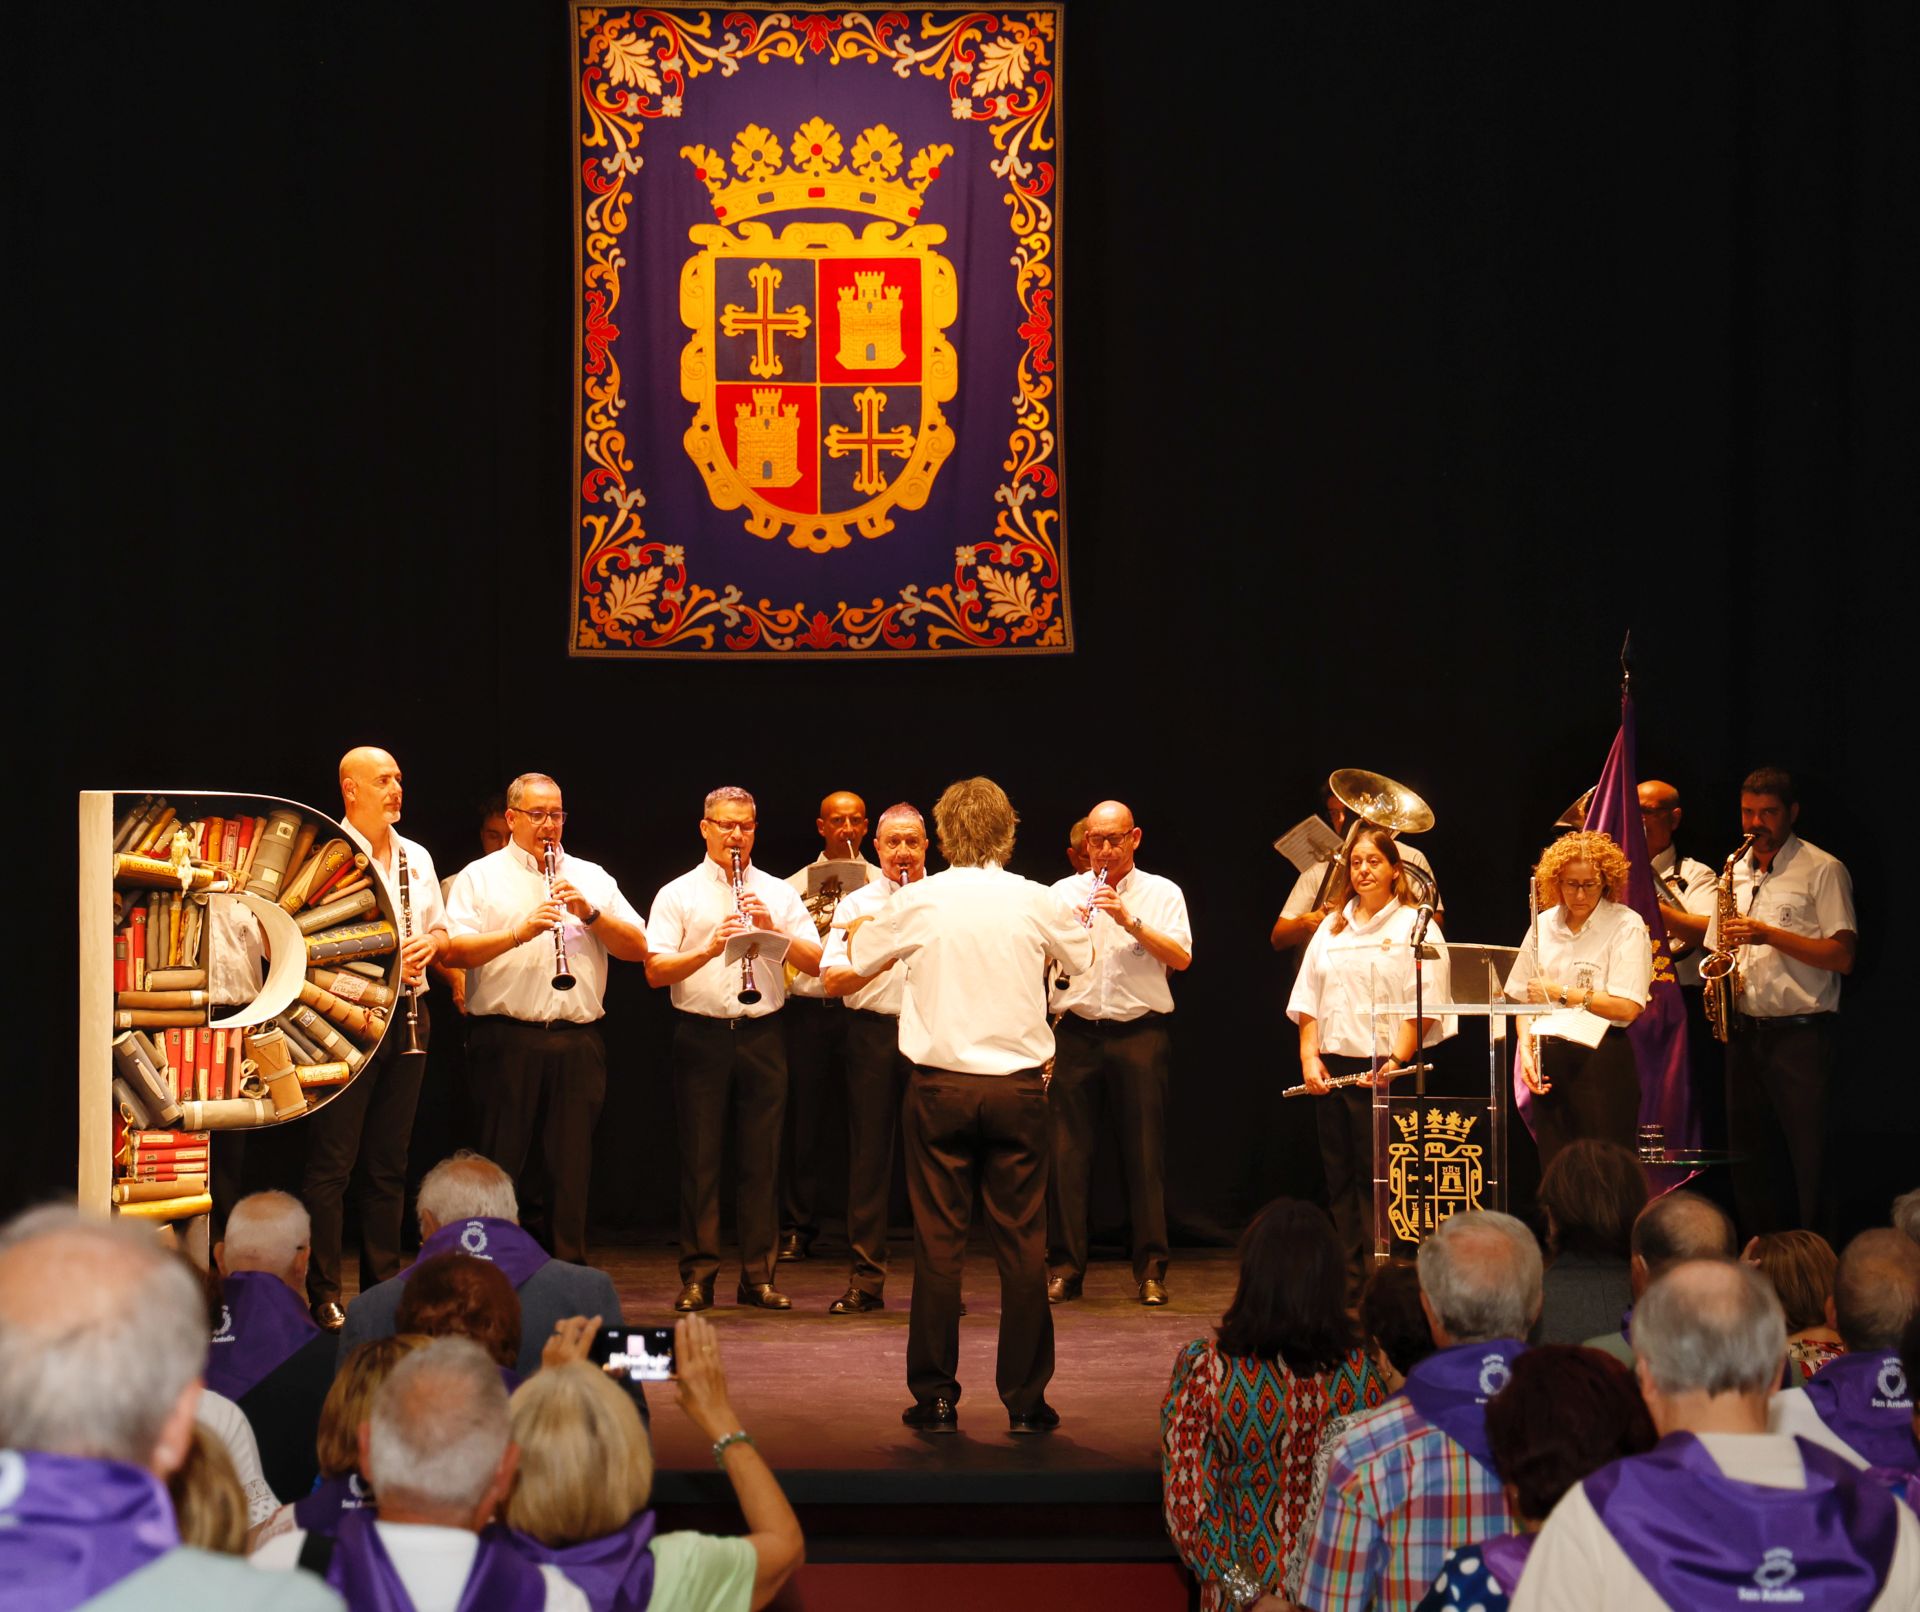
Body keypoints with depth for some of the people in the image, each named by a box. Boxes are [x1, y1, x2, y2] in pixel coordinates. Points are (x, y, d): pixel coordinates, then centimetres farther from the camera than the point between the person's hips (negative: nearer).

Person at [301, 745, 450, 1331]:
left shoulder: (416, 857, 15)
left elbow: (441, 929, 22)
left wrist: (430, 942, -2)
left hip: (405, 1014, 6)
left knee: (389, 1162, 11)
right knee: (332, 1162, -4)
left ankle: (384, 1284, 18)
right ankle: (324, 1293, -1)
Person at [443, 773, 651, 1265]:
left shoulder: (591, 877, 16)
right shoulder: (480, 877, 6)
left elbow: (637, 948, 8)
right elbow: (455, 952, -7)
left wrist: (589, 912, -6)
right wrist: (519, 933, -20)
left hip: (579, 1039, 3)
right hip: (506, 1037, -3)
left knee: (572, 1165, 5)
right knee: (500, 1164, 1)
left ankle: (572, 1269, 12)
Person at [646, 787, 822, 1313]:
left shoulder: (779, 894, 10)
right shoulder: (678, 894, 5)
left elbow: (815, 963, 2)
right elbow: (655, 971, -5)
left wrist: (773, 931, -13)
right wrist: (710, 948, -19)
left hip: (761, 1035, 2)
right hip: (701, 1035, -1)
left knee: (761, 1160, 3)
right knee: (700, 1159, 1)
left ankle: (758, 1275, 9)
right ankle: (698, 1275, 6)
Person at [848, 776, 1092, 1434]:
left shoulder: (918, 901, -4)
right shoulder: (1036, 901, -2)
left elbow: (860, 956, 14)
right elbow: (1083, 957, 18)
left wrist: (863, 925, 35)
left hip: (940, 1088, 0)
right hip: (1018, 1087, 1)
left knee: (937, 1242, 4)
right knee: (1022, 1243, 5)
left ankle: (936, 1397, 7)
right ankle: (1025, 1399, 8)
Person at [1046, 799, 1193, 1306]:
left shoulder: (1163, 893, 8)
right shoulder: (1063, 892, 12)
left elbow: (1181, 958, -6)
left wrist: (1130, 921, -16)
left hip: (1138, 1032, -1)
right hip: (1075, 1032, 1)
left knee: (1145, 1154, 0)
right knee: (1066, 1152, -1)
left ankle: (1151, 1270, 7)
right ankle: (1064, 1268, 6)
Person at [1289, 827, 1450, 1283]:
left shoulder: (1415, 927, 0)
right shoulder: (1332, 928, 17)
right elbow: (1308, 1001, 14)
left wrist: (1397, 1060, -18)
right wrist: (1310, 1057, 1)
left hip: (1382, 1071, -5)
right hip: (1333, 1069, 5)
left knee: (1377, 1178, -6)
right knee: (1340, 1177, 6)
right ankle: (1347, 1279, 11)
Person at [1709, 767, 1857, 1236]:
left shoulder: (1822, 871, -5)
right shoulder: (1735, 872, 14)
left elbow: (1842, 956, -12)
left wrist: (1768, 934, -20)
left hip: (1801, 1034, -6)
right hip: (1744, 1033, 6)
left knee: (1808, 1159, -5)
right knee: (1749, 1157, 10)